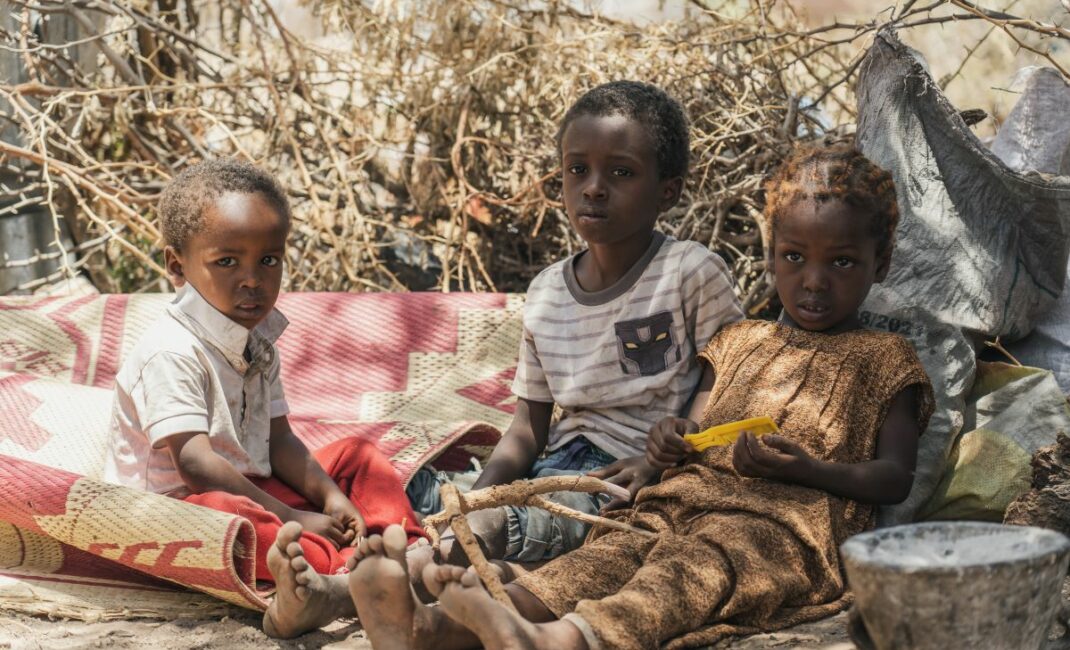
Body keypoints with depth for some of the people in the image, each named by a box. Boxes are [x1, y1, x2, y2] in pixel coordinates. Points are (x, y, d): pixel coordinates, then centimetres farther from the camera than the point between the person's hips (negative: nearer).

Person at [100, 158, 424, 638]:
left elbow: (277, 439, 11)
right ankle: (347, 570, -52)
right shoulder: (171, 352, -20)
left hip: (250, 489, 10)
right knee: (221, 510, -42)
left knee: (357, 456, 7)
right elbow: (197, 464, -27)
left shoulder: (259, 342, 10)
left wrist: (329, 495, -7)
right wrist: (290, 518, -24)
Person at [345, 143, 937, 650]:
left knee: (695, 565, -36)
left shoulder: (883, 360, 15)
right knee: (609, 554, -26)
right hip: (691, 495, 5)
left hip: (786, 518, -4)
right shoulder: (739, 343, 29)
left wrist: (805, 468, -12)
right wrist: (672, 441, 2)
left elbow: (895, 477, 6)